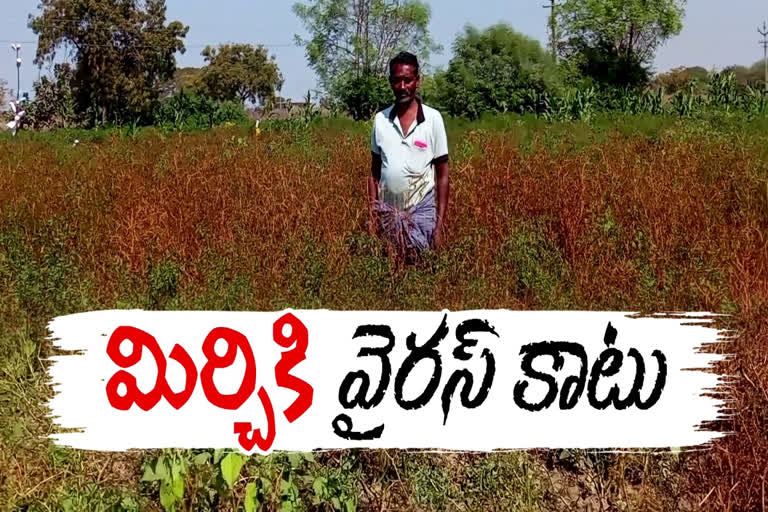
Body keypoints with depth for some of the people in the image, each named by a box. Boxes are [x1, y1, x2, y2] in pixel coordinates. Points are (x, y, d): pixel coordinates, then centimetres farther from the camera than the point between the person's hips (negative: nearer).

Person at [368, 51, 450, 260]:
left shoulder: (433, 118, -4)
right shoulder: (381, 120, 3)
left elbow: (443, 174, -1)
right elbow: (374, 172, 10)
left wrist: (440, 225, -6)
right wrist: (372, 216, 3)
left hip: (422, 211, -2)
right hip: (387, 213, 2)